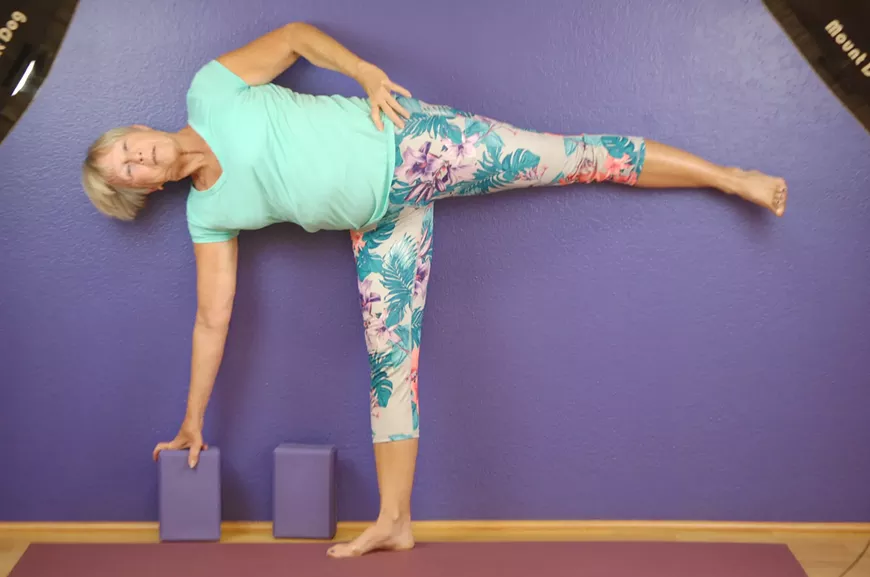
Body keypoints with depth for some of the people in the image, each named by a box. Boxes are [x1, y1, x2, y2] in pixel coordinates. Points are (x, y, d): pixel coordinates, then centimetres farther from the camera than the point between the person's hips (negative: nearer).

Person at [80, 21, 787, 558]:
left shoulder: (210, 89, -5)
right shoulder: (208, 216, 4)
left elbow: (294, 34, 3)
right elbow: (213, 320, 8)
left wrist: (363, 69, -14)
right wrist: (193, 422, 9)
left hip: (401, 140, -4)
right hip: (380, 221, 4)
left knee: (569, 156, -5)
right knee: (390, 356, 1)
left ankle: (727, 174, 8)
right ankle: (394, 521, 11)